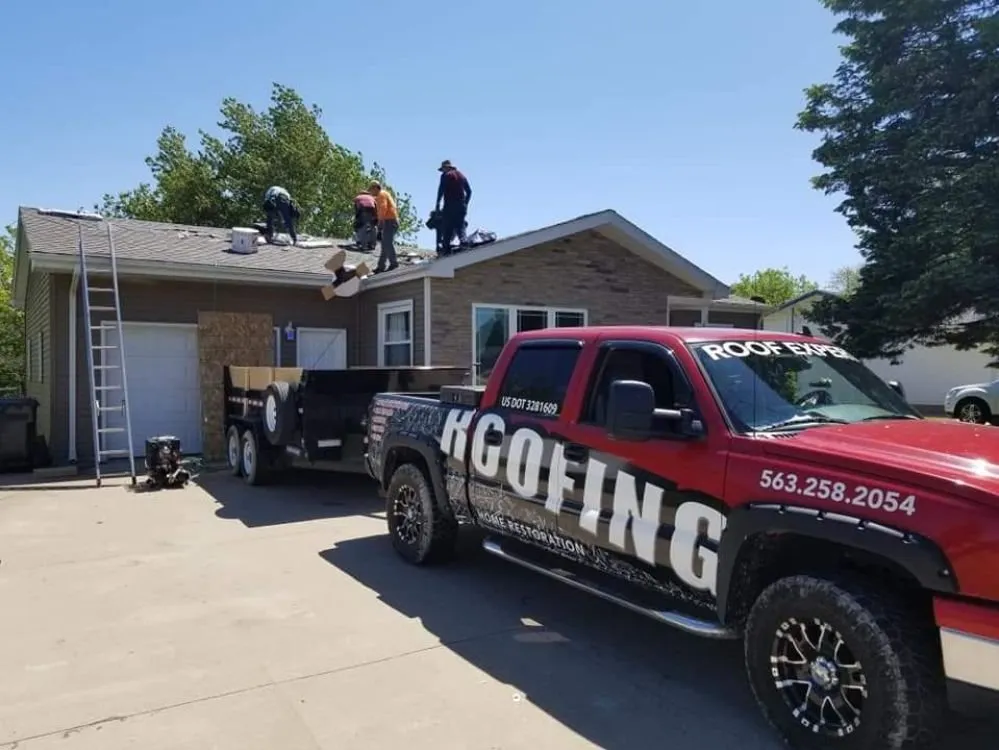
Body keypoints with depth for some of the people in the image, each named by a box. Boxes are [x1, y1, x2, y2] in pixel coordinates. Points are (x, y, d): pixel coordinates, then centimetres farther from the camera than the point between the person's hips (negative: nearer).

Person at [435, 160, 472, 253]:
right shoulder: (462, 176, 20)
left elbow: (441, 190, -6)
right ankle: (463, 239, -18)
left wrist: (438, 204, -3)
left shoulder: (445, 175, 3)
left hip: (450, 205, -5)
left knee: (447, 228, -3)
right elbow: (469, 191, 19)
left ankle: (447, 248, -10)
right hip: (461, 206, 5)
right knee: (460, 225, 8)